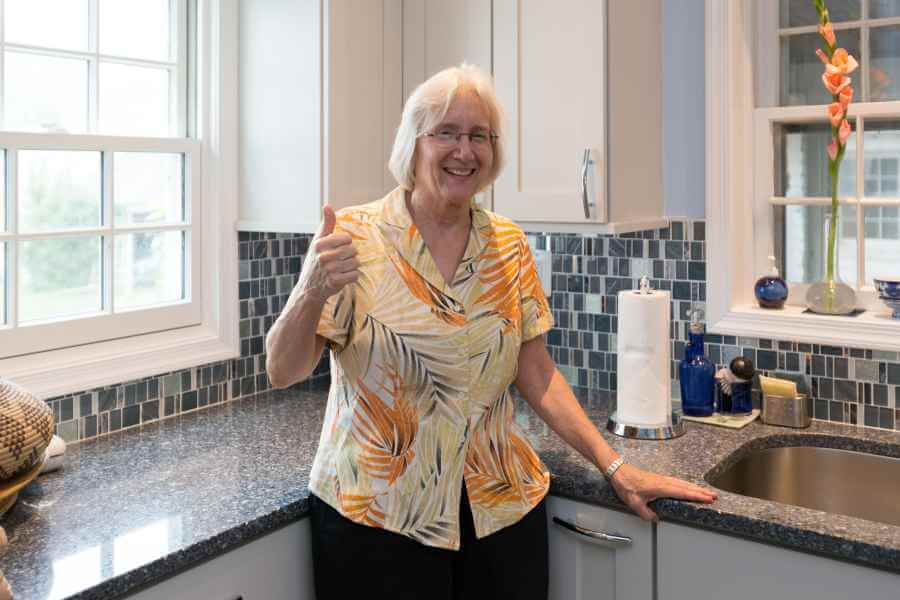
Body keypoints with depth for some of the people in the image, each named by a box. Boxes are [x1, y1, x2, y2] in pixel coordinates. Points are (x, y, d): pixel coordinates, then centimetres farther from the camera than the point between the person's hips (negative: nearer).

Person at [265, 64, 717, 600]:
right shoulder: (353, 237, -9)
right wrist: (315, 290, -30)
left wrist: (615, 467, -1)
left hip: (503, 509, 4)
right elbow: (282, 371, -12)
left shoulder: (509, 245, 3)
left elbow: (537, 375, 5)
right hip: (377, 516, -3)